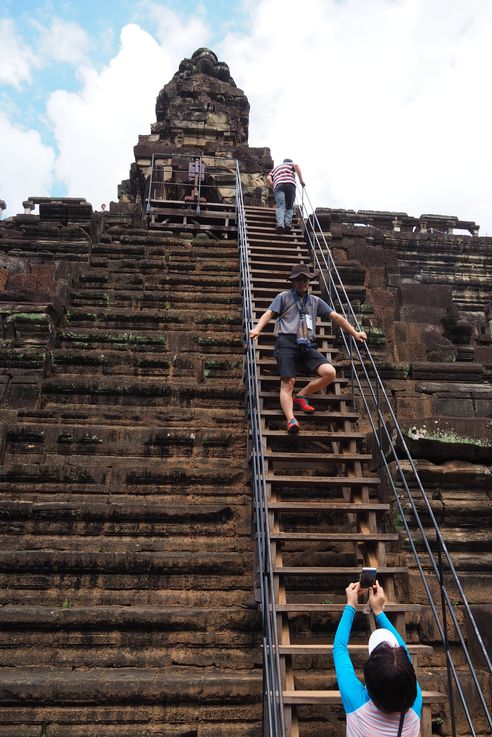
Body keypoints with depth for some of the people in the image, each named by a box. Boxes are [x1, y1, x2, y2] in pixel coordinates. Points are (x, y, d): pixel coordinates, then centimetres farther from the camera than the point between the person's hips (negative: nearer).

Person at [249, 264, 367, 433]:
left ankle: (301, 396, 0)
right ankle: (290, 419, -26)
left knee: (330, 373, -16)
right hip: (287, 343, -3)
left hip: (307, 345, 4)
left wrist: (354, 333, 19)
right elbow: (269, 313, 3)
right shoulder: (283, 297, 16)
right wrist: (257, 329, -16)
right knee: (288, 382, -18)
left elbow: (336, 316, 24)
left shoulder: (316, 301, 26)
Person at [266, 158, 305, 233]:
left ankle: (280, 224, -36)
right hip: (290, 184, -1)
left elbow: (268, 179, 18)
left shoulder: (275, 168, 37)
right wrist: (301, 180, 4)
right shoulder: (291, 164, 31)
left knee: (280, 206, -14)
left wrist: (274, 188, 27)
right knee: (289, 207, 8)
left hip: (278, 185, 1)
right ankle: (288, 223, -15)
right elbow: (296, 166, 5)